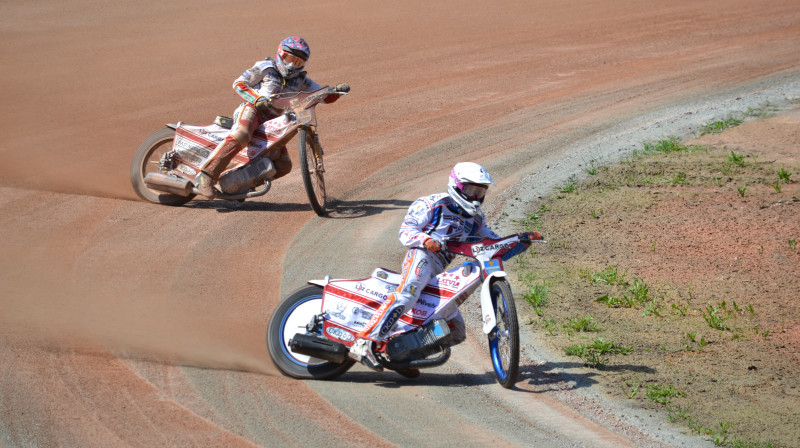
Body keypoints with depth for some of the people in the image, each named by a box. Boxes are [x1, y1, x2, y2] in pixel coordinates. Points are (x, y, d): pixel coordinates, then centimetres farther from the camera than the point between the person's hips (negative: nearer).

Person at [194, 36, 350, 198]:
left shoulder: (300, 80, 18)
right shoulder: (265, 68, 4)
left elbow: (325, 96, 16)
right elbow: (238, 84, -1)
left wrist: (337, 90, -7)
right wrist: (257, 99, -18)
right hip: (252, 110, -6)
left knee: (284, 165, -4)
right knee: (241, 136, -38)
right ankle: (206, 176, -44)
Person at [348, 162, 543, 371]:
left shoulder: (475, 219, 26)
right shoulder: (433, 204, 6)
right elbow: (405, 231, -1)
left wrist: (524, 238, 9)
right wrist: (425, 240, -22)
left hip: (439, 274, 8)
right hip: (421, 255, -8)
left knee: (457, 332, 8)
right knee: (406, 295, -38)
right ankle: (364, 344, -48)